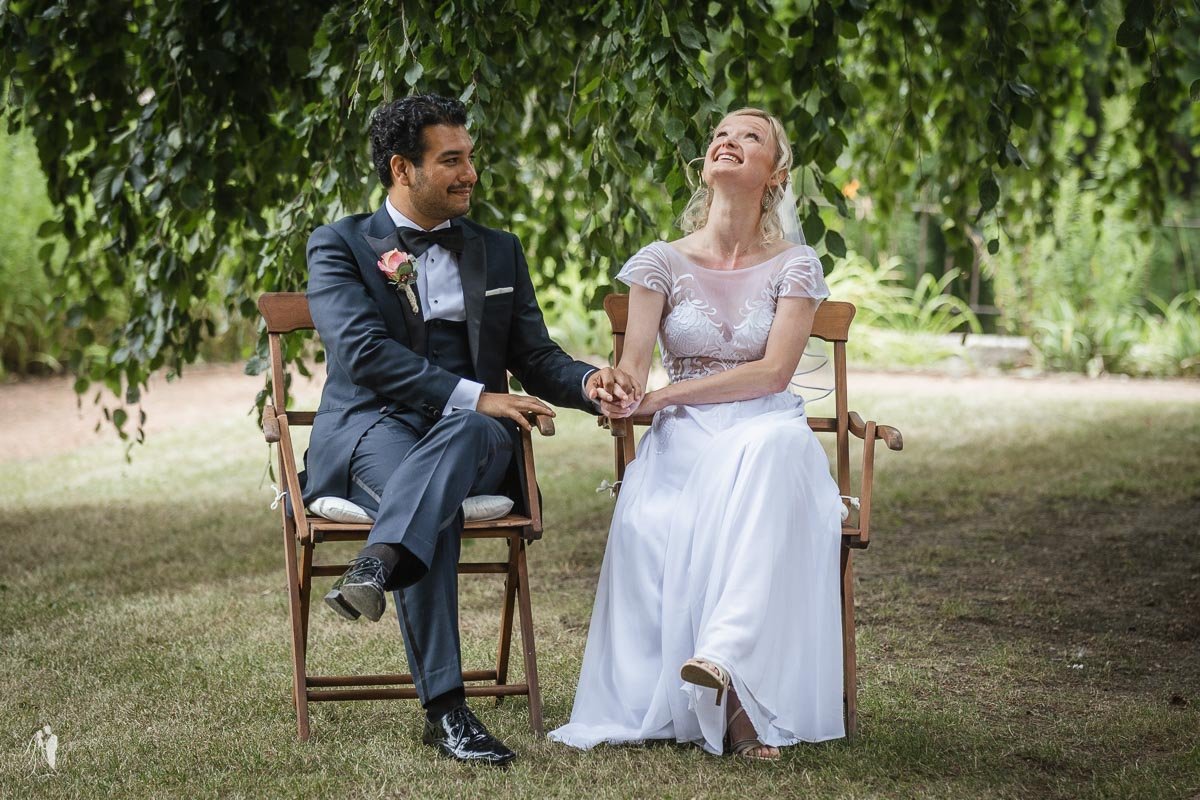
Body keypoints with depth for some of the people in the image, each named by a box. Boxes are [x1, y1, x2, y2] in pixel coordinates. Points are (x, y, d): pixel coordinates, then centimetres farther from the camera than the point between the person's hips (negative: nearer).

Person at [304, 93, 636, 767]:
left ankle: (378, 564, -58)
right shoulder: (340, 246, 6)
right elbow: (363, 350, -10)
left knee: (468, 430, -36)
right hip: (371, 429, -2)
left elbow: (537, 358, 17)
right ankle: (445, 708, -41)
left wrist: (588, 383, -8)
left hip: (473, 436, 3)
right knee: (426, 496, -37)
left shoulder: (499, 252, 20)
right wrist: (472, 395, -20)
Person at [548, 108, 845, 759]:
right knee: (648, 524, -35)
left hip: (766, 433, -1)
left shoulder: (796, 266, 7)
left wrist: (664, 395, -15)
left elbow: (774, 371, -6)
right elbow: (633, 361, -2)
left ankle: (728, 655, -52)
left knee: (773, 444, -40)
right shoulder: (662, 262, 11)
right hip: (682, 441, 1)